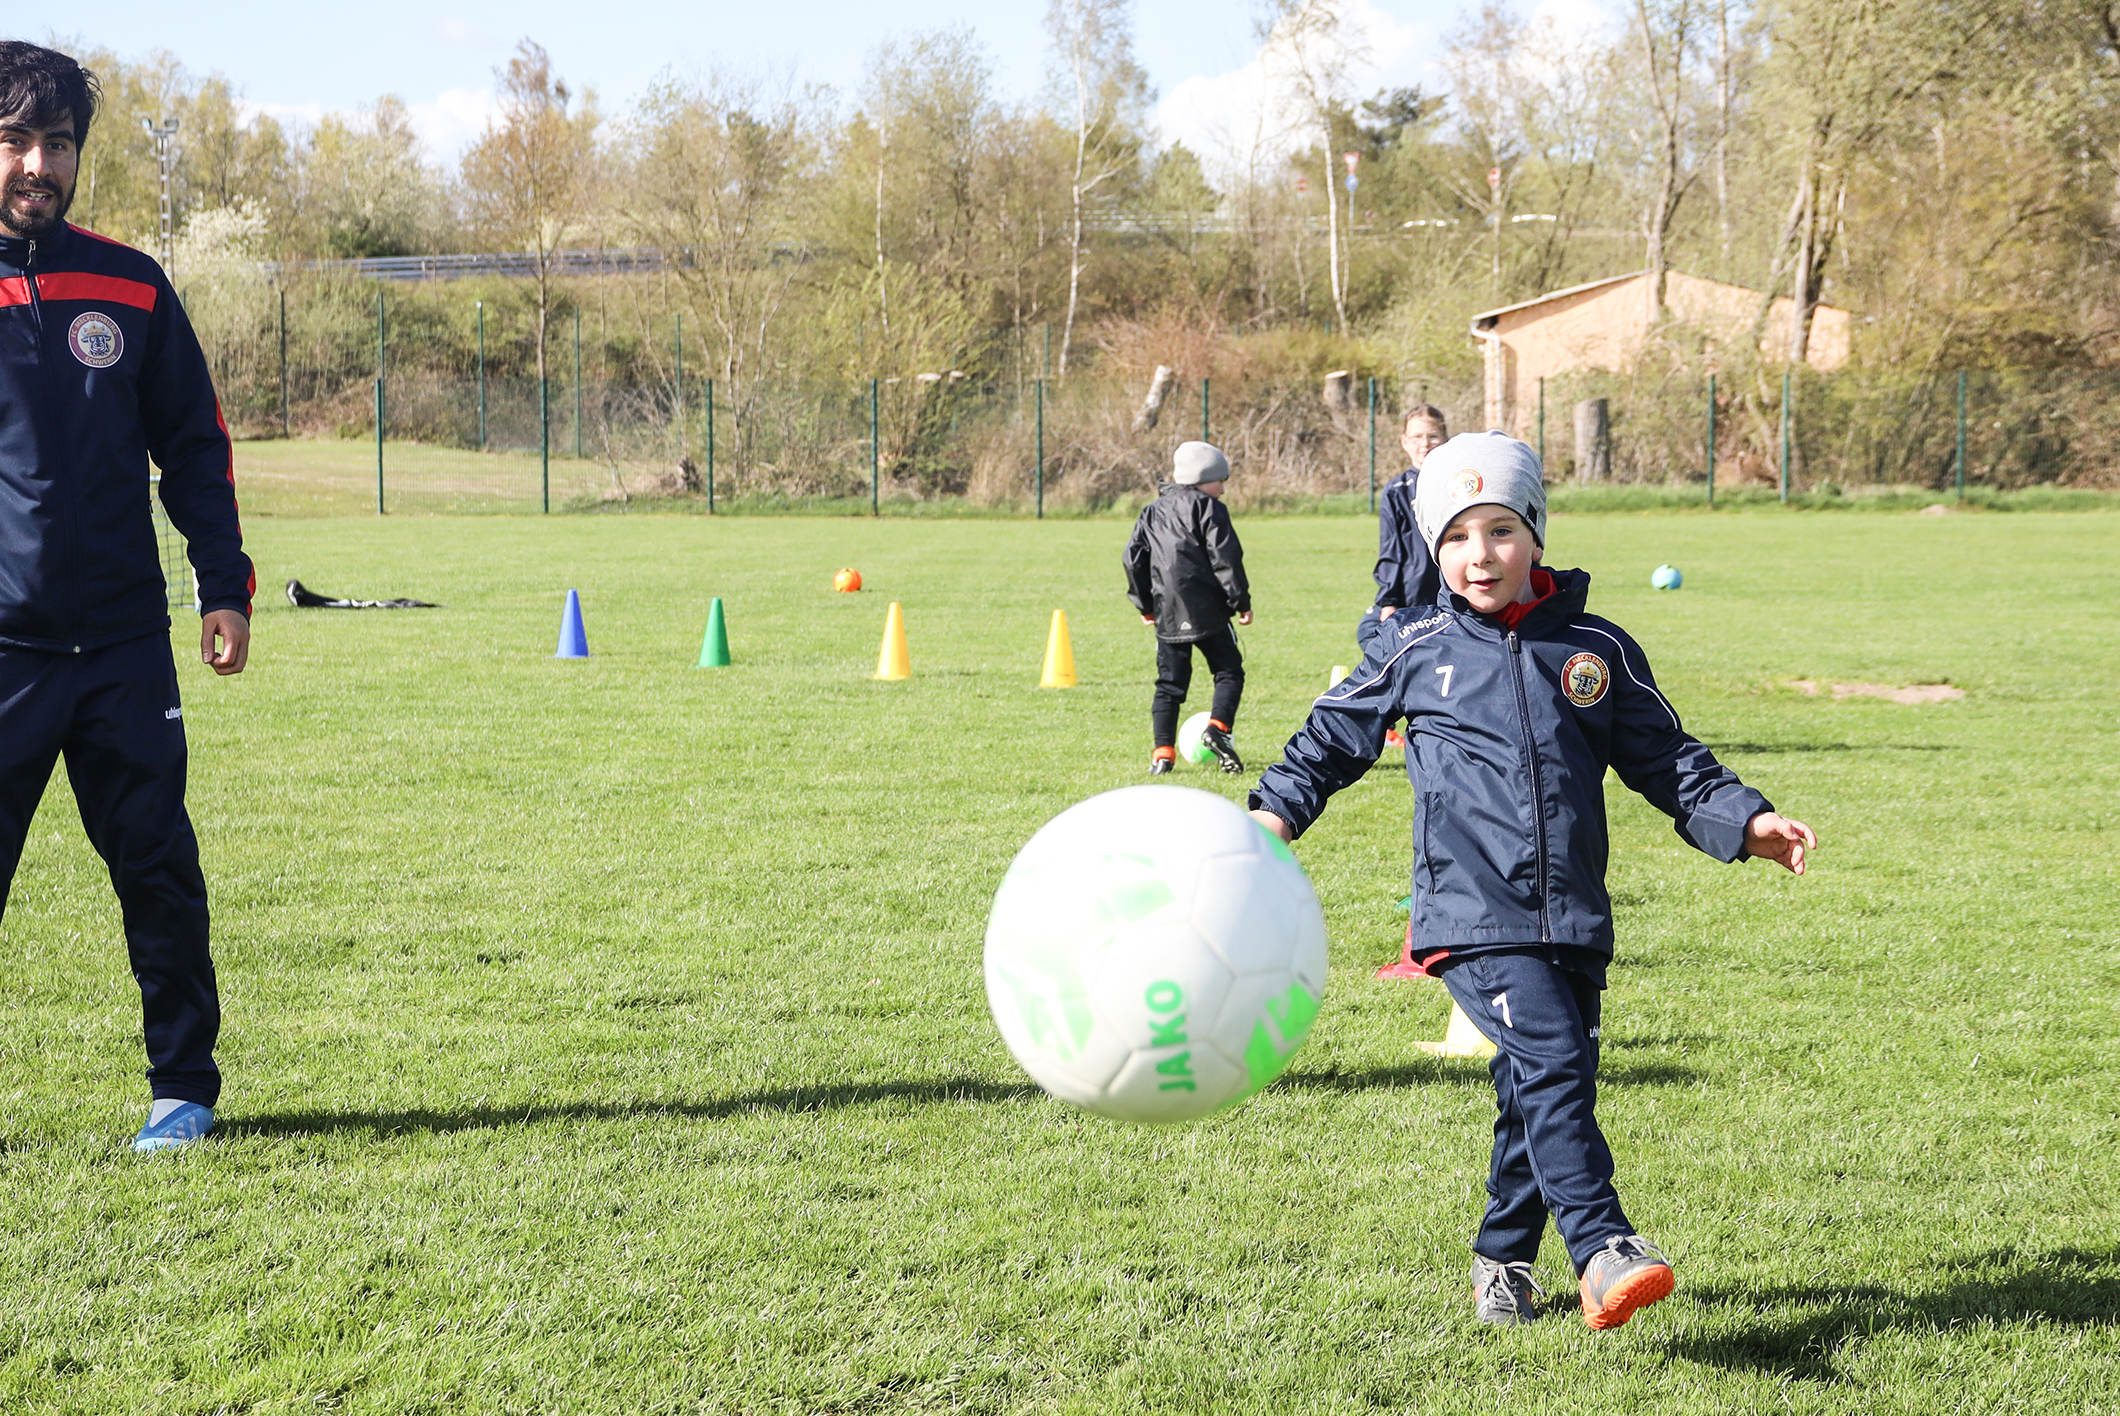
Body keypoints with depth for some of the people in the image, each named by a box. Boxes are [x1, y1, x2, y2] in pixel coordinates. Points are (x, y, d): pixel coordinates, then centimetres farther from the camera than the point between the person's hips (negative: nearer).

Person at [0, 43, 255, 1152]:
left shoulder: (131, 290, 8)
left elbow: (195, 444, 15)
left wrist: (224, 587, 7)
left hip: (125, 642, 2)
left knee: (160, 871, 4)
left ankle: (183, 1088, 16)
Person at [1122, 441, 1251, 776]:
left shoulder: (1152, 512, 16)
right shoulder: (1208, 509, -3)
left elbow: (1134, 558, 15)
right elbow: (1225, 559, -10)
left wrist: (1145, 605, 21)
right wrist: (1241, 601, -4)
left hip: (1167, 614, 5)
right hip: (1207, 611, -5)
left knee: (1169, 682, 8)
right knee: (1228, 670, 5)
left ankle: (1163, 752, -1)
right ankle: (1218, 727, -17)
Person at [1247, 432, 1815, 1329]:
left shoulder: (1596, 651, 9)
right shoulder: (1417, 651, 6)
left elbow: (1665, 758, 15)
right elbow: (1337, 734, 19)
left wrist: (1744, 821, 4)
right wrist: (1277, 808, 8)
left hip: (1574, 919, 3)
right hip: (1471, 912, -3)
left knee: (1546, 1086, 8)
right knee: (1550, 1056, -22)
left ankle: (1503, 1258, 26)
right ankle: (1601, 1249, -24)